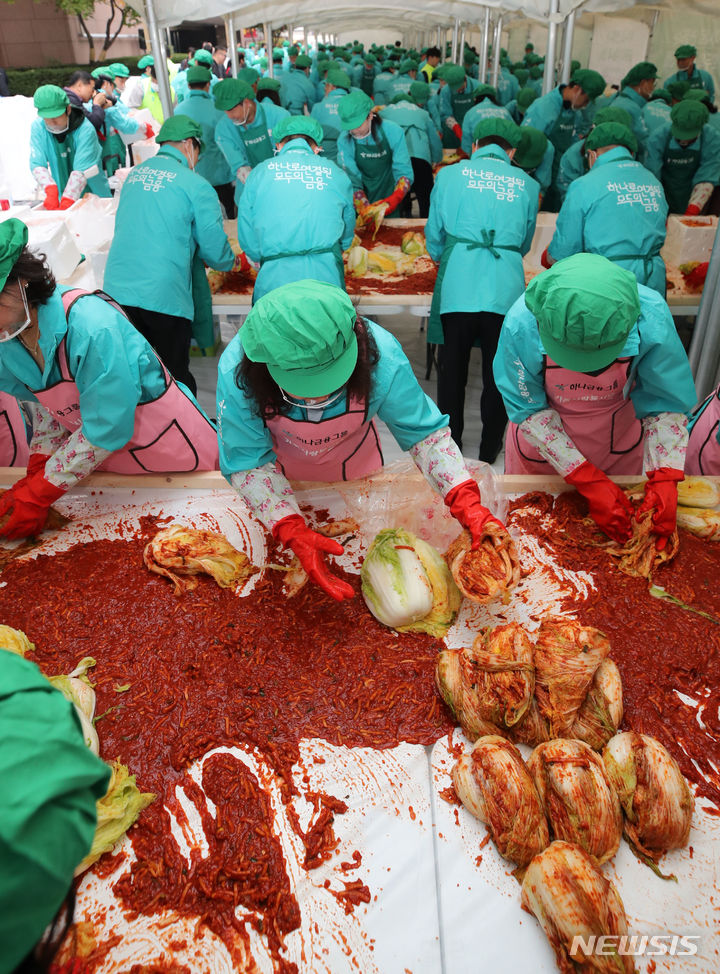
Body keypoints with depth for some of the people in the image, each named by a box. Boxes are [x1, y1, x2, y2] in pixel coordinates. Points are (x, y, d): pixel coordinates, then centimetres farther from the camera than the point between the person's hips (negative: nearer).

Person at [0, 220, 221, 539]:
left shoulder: (91, 326, -33)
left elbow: (106, 431, -29)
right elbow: (46, 416, 4)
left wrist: (39, 495, -23)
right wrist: (33, 479, -9)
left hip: (174, 456, -6)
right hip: (106, 466, 7)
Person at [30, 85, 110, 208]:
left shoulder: (86, 129, -17)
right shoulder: (37, 128, -5)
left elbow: (82, 170, -25)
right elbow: (37, 164, -13)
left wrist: (66, 202, -33)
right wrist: (51, 191, -34)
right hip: (62, 195, 3)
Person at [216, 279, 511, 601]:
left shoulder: (382, 357, -39)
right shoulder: (236, 372, -40)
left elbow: (425, 433, -28)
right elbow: (248, 463, -31)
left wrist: (467, 503, -41)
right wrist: (294, 534, -44)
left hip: (354, 466, 1)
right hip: (281, 469, 0)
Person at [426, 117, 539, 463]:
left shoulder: (449, 174, 9)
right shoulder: (527, 185, 13)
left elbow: (434, 235, 16)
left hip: (457, 284, -1)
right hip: (506, 286, 1)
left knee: (451, 369, 12)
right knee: (498, 370, 13)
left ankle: (450, 444, 23)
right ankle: (490, 447, 25)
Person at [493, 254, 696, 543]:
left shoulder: (651, 318, -31)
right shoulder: (521, 324, -35)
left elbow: (667, 404, -17)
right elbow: (528, 410, -24)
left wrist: (664, 479, -29)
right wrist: (589, 481, -27)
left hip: (620, 448, 2)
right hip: (540, 447, -1)